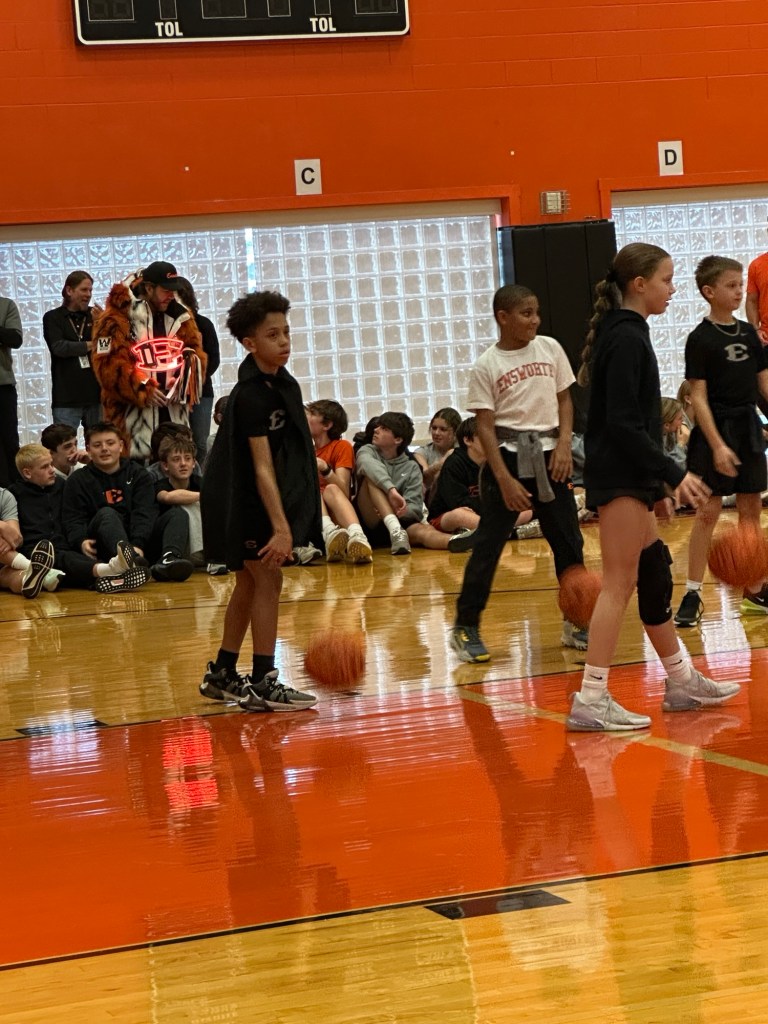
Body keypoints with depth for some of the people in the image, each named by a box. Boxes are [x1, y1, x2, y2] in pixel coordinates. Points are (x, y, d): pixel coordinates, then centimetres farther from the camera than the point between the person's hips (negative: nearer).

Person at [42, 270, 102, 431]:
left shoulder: (95, 314, 9)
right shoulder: (53, 318, 5)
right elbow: (58, 347, -9)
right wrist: (90, 345, -5)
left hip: (96, 393, 2)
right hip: (66, 397, -2)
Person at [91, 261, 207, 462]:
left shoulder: (179, 316, 12)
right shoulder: (117, 319, -8)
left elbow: (195, 353, 16)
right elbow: (108, 365, -13)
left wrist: (186, 380, -5)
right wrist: (142, 389, -17)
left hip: (173, 413, 6)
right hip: (133, 413, -6)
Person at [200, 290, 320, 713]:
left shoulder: (277, 380, 4)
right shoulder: (252, 396, -25)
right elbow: (262, 467, -30)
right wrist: (280, 527, -34)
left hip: (245, 501, 10)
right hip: (242, 503, -10)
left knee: (250, 582, 15)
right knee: (268, 579, -9)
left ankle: (222, 676, 24)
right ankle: (262, 684, -5)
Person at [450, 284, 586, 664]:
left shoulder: (550, 349, 3)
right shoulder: (486, 365, -8)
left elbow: (564, 400, 11)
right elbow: (485, 426, -9)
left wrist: (564, 444, -4)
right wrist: (505, 479, -15)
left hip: (548, 453, 4)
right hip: (508, 453, -4)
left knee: (568, 541, 7)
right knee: (488, 543, -2)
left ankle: (575, 622, 19)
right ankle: (466, 626, 5)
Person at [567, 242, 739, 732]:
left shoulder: (627, 334, 15)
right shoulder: (626, 338, -15)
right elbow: (623, 423, -22)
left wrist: (657, 484, 21)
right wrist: (673, 474, -21)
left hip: (630, 477, 10)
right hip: (619, 479, -10)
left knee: (654, 573, 16)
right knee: (620, 583, -9)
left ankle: (683, 682, 26)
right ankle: (591, 701, -10)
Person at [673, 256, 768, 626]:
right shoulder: (701, 338, -10)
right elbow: (698, 397, -13)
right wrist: (717, 445, -19)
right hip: (715, 430, -6)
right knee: (708, 511, -5)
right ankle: (692, 594, 1)